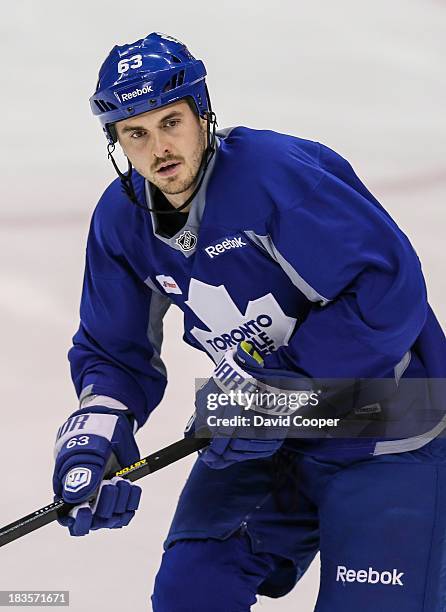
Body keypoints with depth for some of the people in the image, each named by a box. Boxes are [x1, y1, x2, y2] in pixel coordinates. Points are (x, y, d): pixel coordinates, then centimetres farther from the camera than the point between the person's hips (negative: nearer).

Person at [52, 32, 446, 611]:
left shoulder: (279, 173, -27)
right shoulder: (122, 220, -3)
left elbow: (389, 292, -30)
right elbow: (114, 350, 8)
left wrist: (275, 384, -27)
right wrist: (94, 434, -13)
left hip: (384, 430, -7)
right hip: (263, 434, 7)